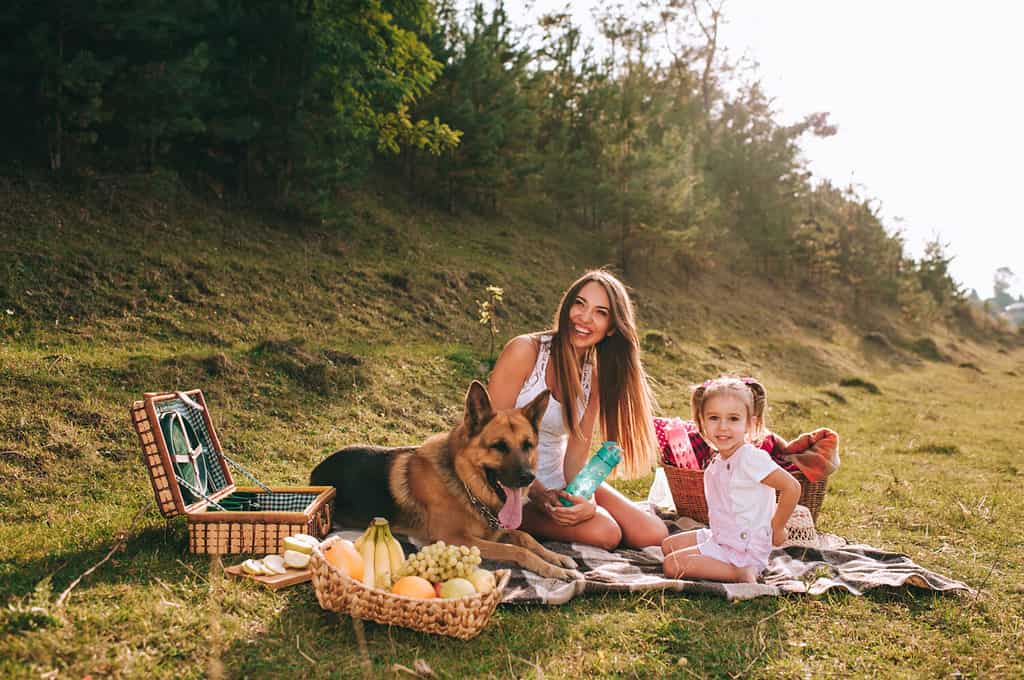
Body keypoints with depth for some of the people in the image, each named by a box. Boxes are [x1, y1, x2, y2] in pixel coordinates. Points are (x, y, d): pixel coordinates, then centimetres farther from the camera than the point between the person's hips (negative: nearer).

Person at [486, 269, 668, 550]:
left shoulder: (595, 375, 0)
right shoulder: (525, 351, -17)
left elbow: (577, 452, -4)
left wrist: (584, 499, -25)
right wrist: (535, 491, -25)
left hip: (559, 480, 6)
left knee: (654, 534, -2)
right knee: (604, 532, -24)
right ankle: (515, 521, -2)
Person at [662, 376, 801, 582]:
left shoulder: (751, 458, -21)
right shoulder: (718, 460, 6)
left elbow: (792, 488, -24)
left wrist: (776, 528, -13)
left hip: (743, 549, -10)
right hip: (720, 538, 10)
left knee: (672, 565, -16)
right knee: (668, 545, 20)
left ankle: (739, 573, -14)